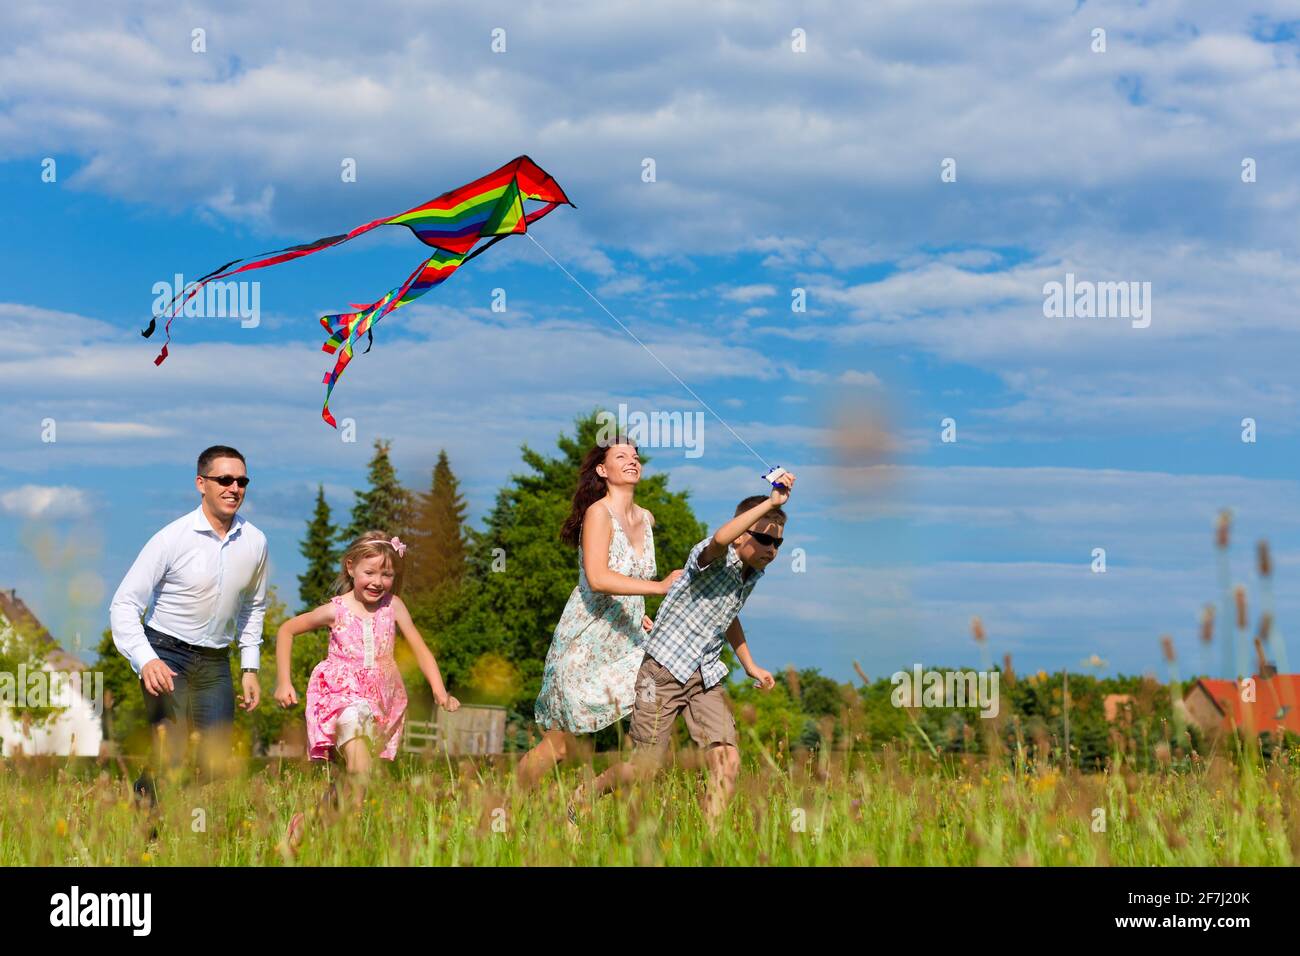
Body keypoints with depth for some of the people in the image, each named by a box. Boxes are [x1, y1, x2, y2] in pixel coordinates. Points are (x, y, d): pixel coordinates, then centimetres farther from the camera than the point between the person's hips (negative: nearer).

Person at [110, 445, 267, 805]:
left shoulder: (255, 542, 1)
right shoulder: (172, 539, -14)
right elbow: (124, 604, -14)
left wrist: (250, 668, 13)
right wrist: (145, 660, -29)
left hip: (215, 663, 5)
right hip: (166, 654, -5)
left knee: (218, 764, 2)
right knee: (170, 753, -18)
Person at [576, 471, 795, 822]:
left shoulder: (754, 573, 7)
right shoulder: (715, 559, -19)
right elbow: (719, 540, -47)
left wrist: (750, 665, 25)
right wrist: (770, 504, -48)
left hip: (706, 677, 7)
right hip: (665, 671, -7)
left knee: (727, 763, -10)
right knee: (645, 768, 0)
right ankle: (582, 798, 26)